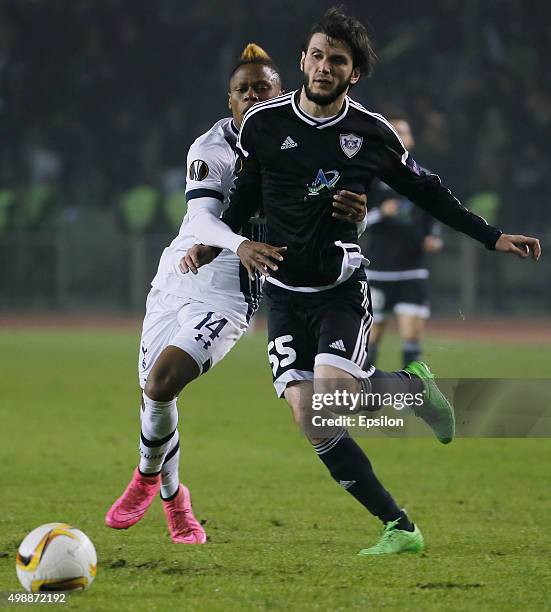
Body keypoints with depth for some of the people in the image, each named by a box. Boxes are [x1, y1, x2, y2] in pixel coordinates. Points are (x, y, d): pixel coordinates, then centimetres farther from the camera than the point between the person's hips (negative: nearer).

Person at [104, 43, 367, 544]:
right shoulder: (211, 150, -3)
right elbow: (203, 219, -17)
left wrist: (356, 214, -28)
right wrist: (243, 244, -40)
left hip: (225, 295, -3)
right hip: (173, 280, 3)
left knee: (163, 380, -21)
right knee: (154, 391, 7)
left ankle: (149, 475, 7)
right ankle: (172, 499, 32)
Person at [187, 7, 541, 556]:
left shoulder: (372, 133, -3)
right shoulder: (263, 123, -1)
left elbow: (426, 191, 11)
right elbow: (241, 197, 12)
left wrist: (491, 237, 10)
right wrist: (226, 240, -7)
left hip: (341, 289, -2)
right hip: (283, 294, 2)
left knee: (332, 399, -26)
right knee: (311, 424, -11)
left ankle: (412, 387, 7)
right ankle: (400, 529, -3)